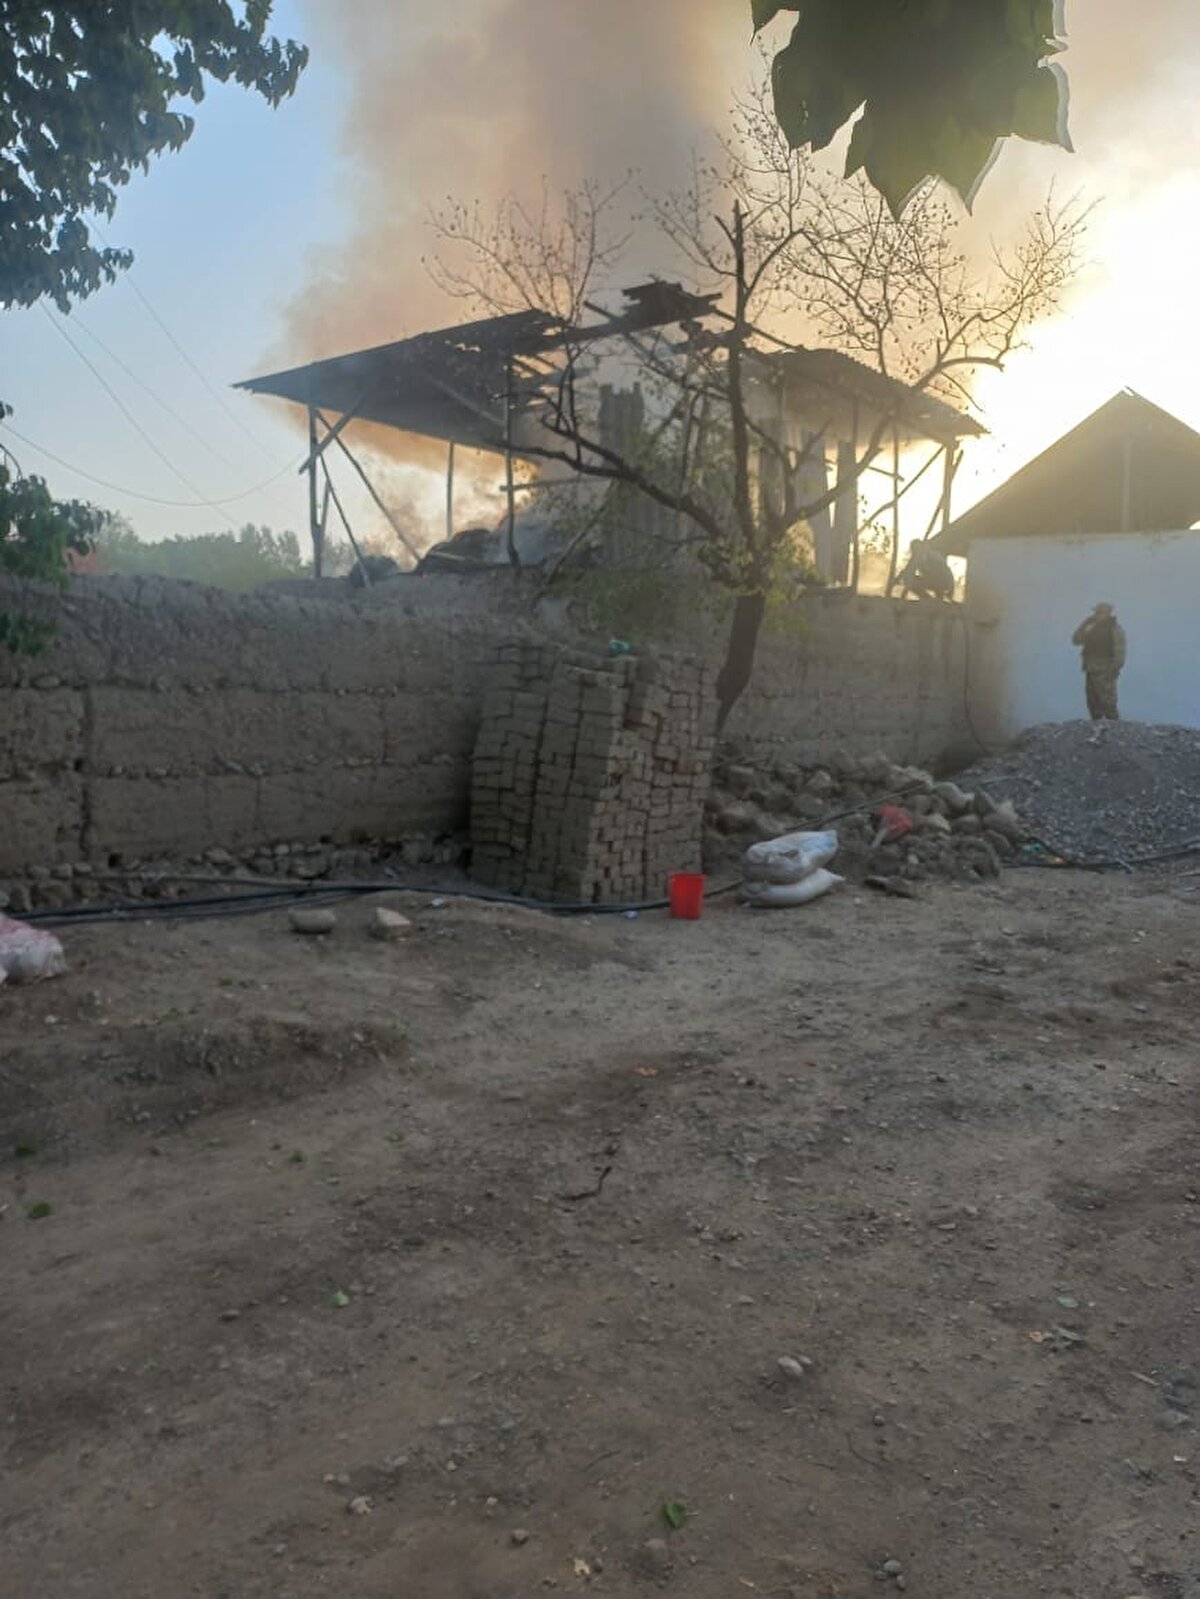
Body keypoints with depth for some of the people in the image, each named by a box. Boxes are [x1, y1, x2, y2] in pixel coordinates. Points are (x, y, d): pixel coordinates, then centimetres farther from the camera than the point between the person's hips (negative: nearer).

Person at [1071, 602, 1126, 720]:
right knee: (1093, 702, 8)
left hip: (1105, 671, -7)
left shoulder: (1115, 629, -5)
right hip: (1091, 670, 7)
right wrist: (1084, 624, 0)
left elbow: (1120, 651, -11)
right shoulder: (1092, 628, 16)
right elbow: (1076, 640, 11)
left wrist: (1115, 669, -20)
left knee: (1107, 702, -11)